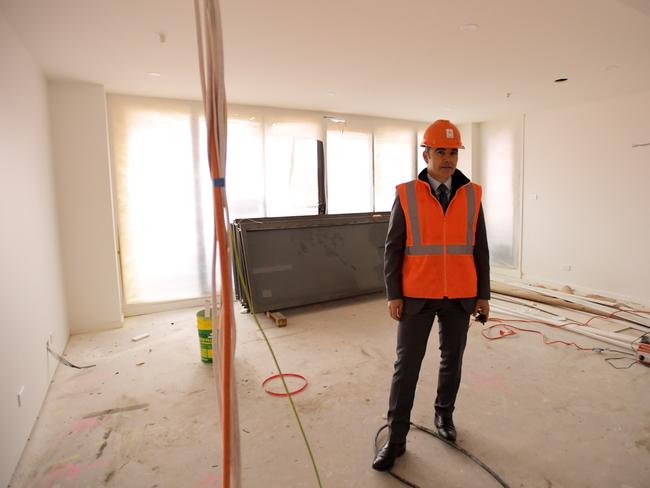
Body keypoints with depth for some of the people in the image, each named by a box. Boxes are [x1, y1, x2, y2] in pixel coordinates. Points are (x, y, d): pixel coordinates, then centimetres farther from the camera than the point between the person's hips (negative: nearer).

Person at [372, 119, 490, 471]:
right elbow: (393, 248, -4)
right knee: (406, 365, 3)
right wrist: (393, 295, -8)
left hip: (459, 296, 3)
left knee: (452, 360, 17)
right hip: (417, 296, -2)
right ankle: (396, 438, 18)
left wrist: (483, 295, 5)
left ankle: (444, 415, 42)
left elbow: (480, 249, 6)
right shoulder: (406, 195, -5)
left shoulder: (472, 195, 2)